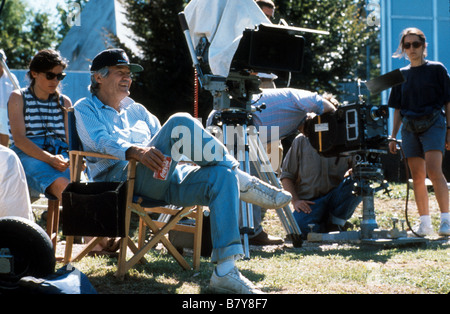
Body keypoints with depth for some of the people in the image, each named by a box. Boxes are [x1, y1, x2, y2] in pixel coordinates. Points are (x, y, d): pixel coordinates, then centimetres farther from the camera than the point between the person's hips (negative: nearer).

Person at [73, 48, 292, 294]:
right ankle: (246, 183, -17)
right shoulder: (86, 108, 15)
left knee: (222, 176, -21)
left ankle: (224, 272, -31)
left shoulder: (136, 111, 34)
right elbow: (99, 141, -6)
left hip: (161, 181, 7)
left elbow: (161, 144, 26)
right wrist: (135, 151, -27)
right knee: (180, 123, -28)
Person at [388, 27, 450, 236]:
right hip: (410, 127, 4)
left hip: (433, 123, -4)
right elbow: (398, 109, 18)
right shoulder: (402, 75, 15)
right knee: (417, 176, 2)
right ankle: (424, 223, 8)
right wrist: (393, 136, 12)